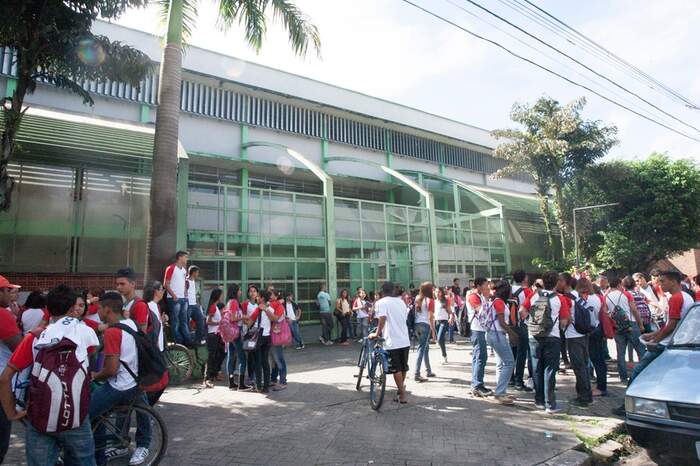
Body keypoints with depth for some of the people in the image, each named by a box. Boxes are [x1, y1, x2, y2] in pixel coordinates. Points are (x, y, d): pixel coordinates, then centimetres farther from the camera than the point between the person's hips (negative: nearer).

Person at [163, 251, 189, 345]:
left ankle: (187, 340, 14)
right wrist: (173, 295, -17)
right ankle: (178, 341, 2)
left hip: (183, 298, 8)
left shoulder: (184, 270, 16)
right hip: (174, 298, -8)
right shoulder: (171, 268, -7)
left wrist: (185, 292, 6)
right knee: (175, 321, -2)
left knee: (184, 320, 10)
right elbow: (166, 284, -10)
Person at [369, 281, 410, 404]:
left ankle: (403, 396, 5)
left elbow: (382, 319, -21)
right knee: (403, 368, 17)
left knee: (396, 369, 3)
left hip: (392, 341, -6)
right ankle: (401, 392, 33)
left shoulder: (381, 302, -6)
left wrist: (377, 333, -11)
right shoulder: (401, 301, 12)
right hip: (405, 340, 6)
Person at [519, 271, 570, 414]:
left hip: (534, 337, 3)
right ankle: (550, 405, 3)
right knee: (549, 370, 1)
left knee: (537, 369, 13)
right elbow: (564, 322, -5)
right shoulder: (560, 299, -6)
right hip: (552, 338, -3)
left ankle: (539, 400, 22)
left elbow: (522, 311, -2)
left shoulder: (533, 296, 1)